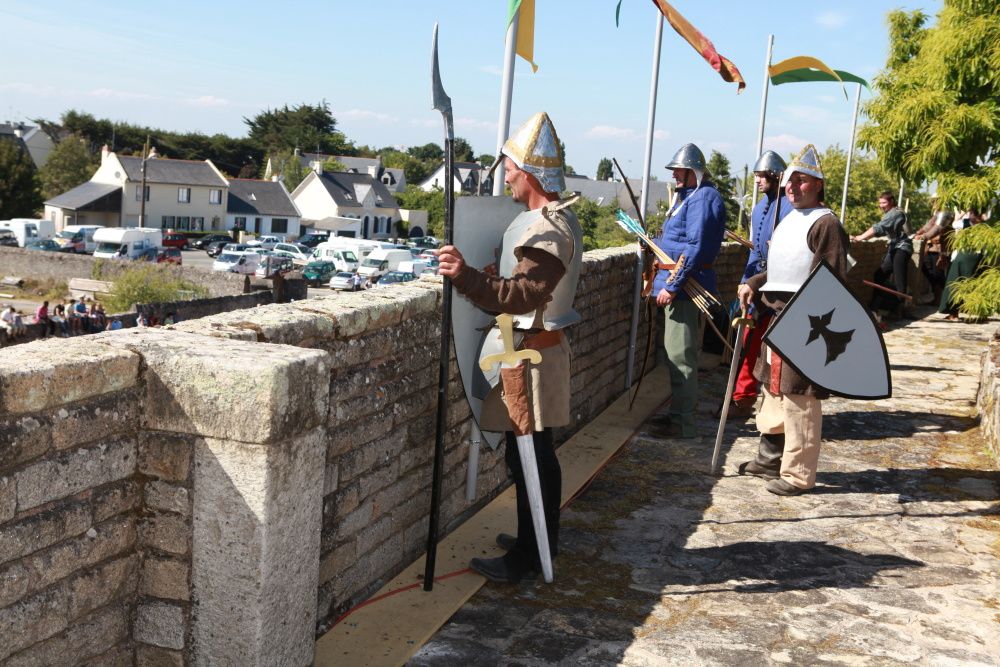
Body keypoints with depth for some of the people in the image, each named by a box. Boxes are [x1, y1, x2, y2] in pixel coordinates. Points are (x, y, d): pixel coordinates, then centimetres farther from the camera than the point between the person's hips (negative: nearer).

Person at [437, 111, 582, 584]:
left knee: (525, 456, -4)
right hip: (541, 347, 10)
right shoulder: (559, 217, 13)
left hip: (530, 354, -10)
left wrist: (467, 277, -41)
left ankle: (525, 558, 4)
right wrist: (492, 273, 12)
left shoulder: (547, 230, -20)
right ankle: (542, 540, 30)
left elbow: (520, 296, -31)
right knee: (538, 452, 18)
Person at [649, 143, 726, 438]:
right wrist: (653, 242, 11)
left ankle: (683, 423, 0)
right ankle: (678, 415, 26)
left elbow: (695, 248, -22)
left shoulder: (703, 197, -14)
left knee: (680, 355, -6)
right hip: (677, 285, 11)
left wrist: (672, 286, -23)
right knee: (677, 352, 16)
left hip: (685, 285, -11)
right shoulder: (688, 196, 18)